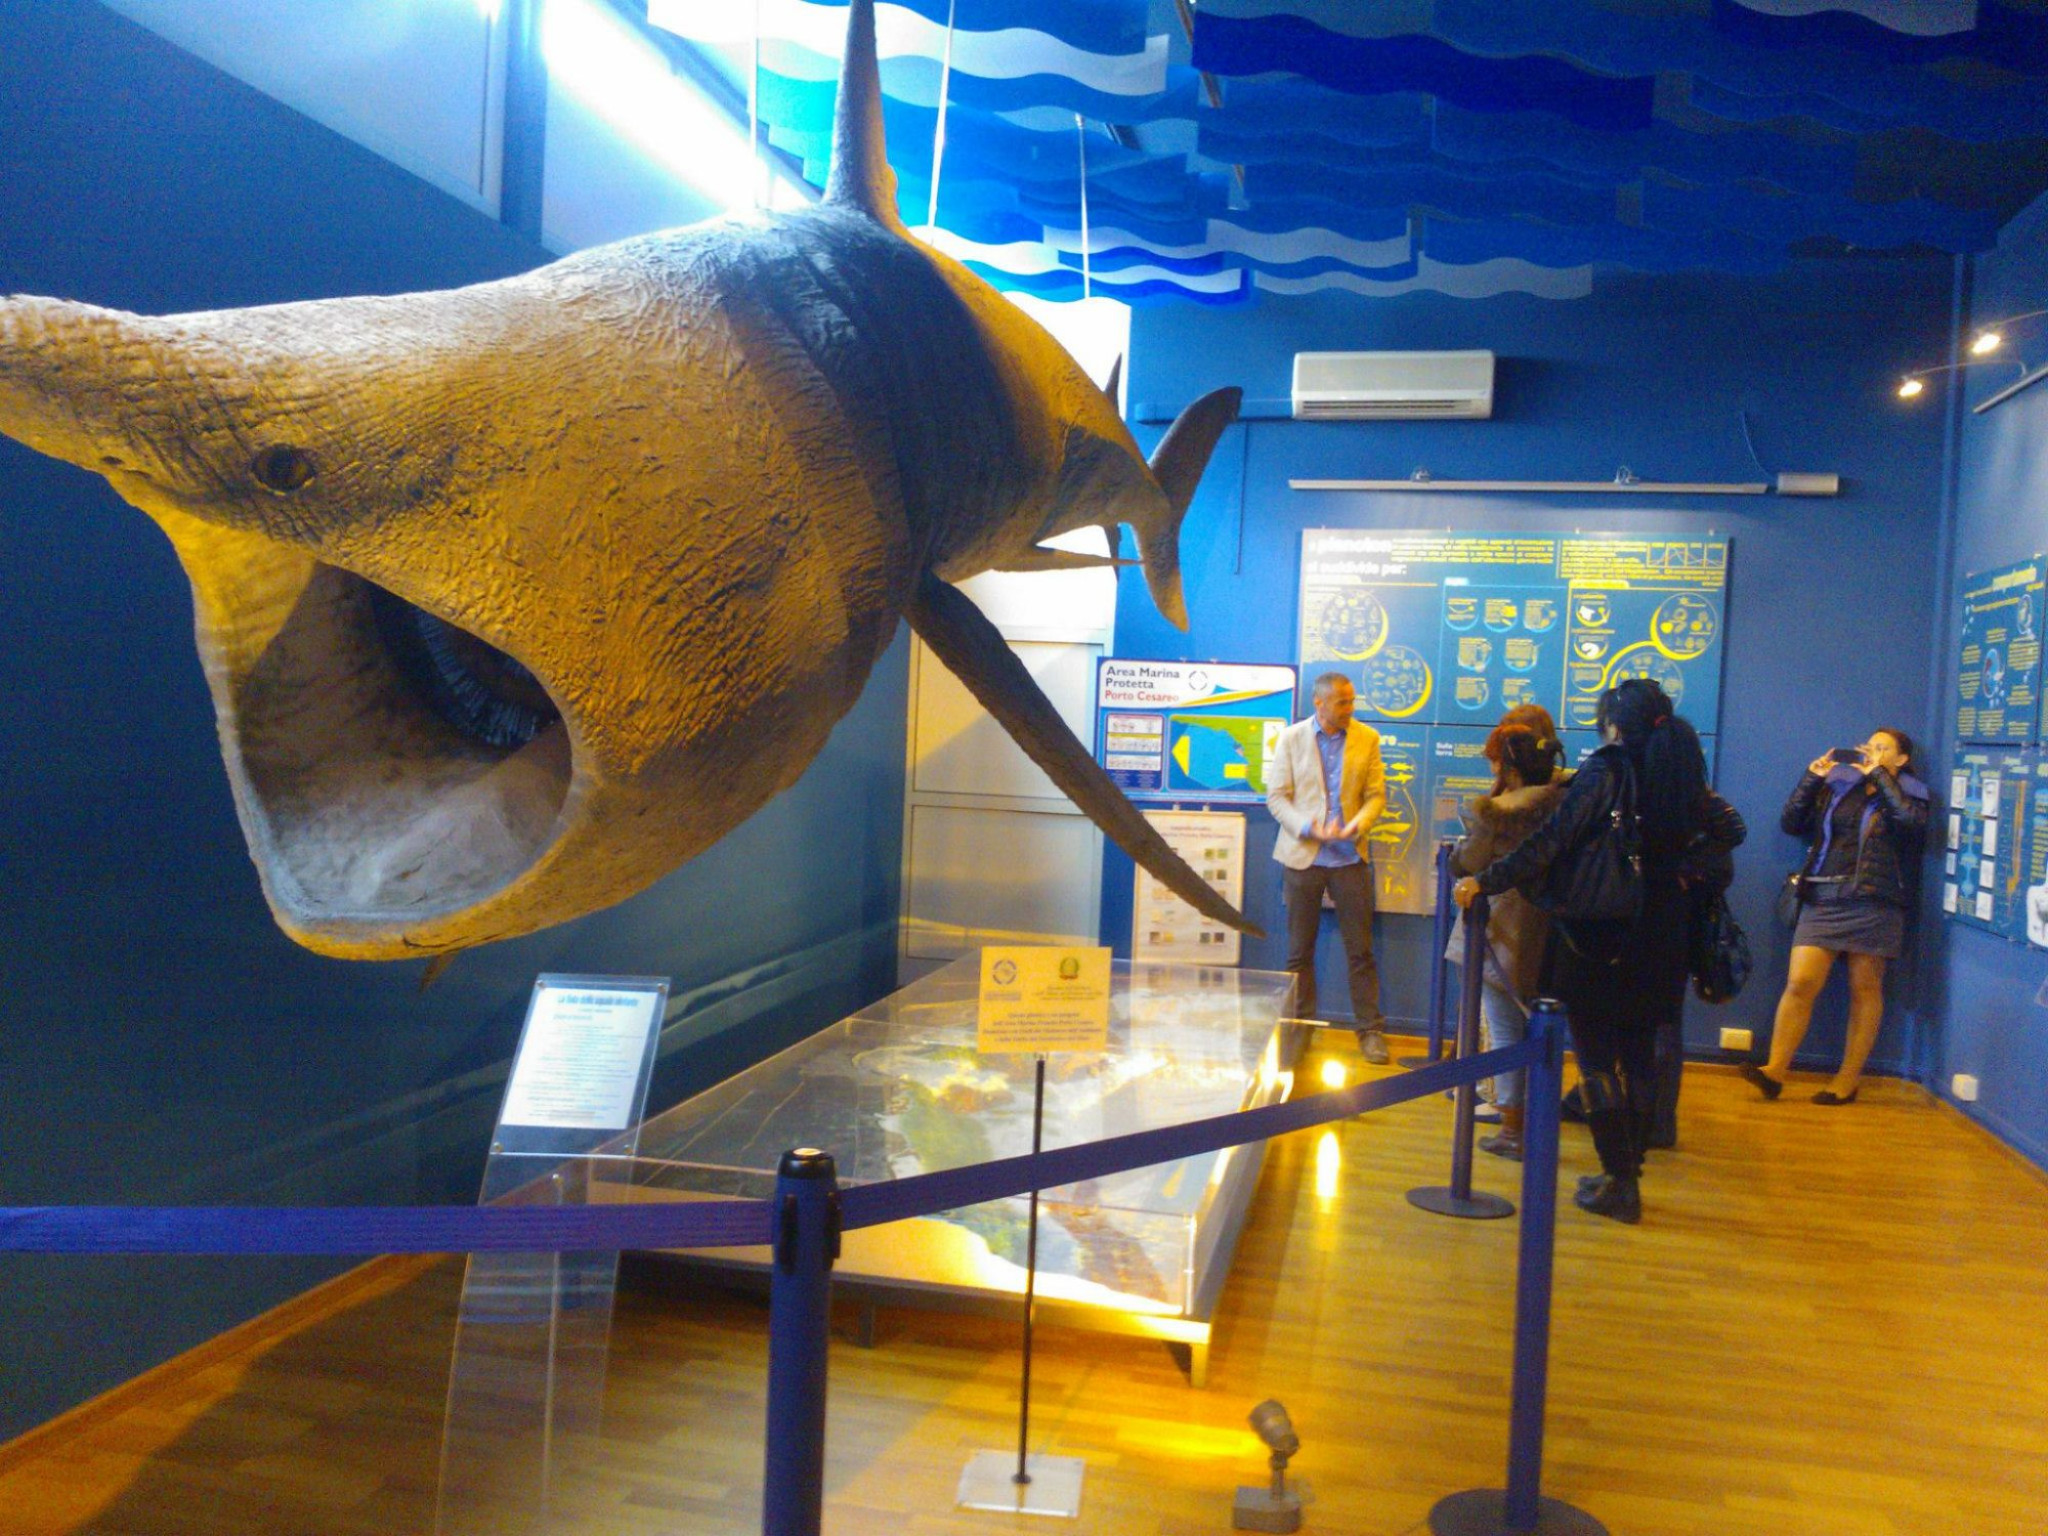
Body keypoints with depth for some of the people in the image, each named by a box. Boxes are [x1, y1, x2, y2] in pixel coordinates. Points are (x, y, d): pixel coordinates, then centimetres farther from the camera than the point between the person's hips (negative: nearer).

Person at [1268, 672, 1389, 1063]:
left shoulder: (1367, 738, 4)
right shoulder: (1291, 738, 0)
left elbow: (1376, 795, 4)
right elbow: (1276, 796, -2)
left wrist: (1357, 826, -16)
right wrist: (1308, 828, -17)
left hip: (1350, 856, 1)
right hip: (1302, 856, 0)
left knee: (1361, 950, 2)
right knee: (1299, 952, 7)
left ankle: (1371, 1030, 13)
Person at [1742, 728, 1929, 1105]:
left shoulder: (1909, 793, 7)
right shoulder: (1838, 787, 13)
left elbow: (1914, 823, -16)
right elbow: (1791, 824, 8)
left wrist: (1880, 777, -9)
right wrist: (1811, 779, 0)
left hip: (1874, 905, -2)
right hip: (1823, 900, 2)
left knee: (1865, 989, 5)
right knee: (1800, 984, -7)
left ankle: (1848, 1080, 11)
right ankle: (1775, 1070, -7)